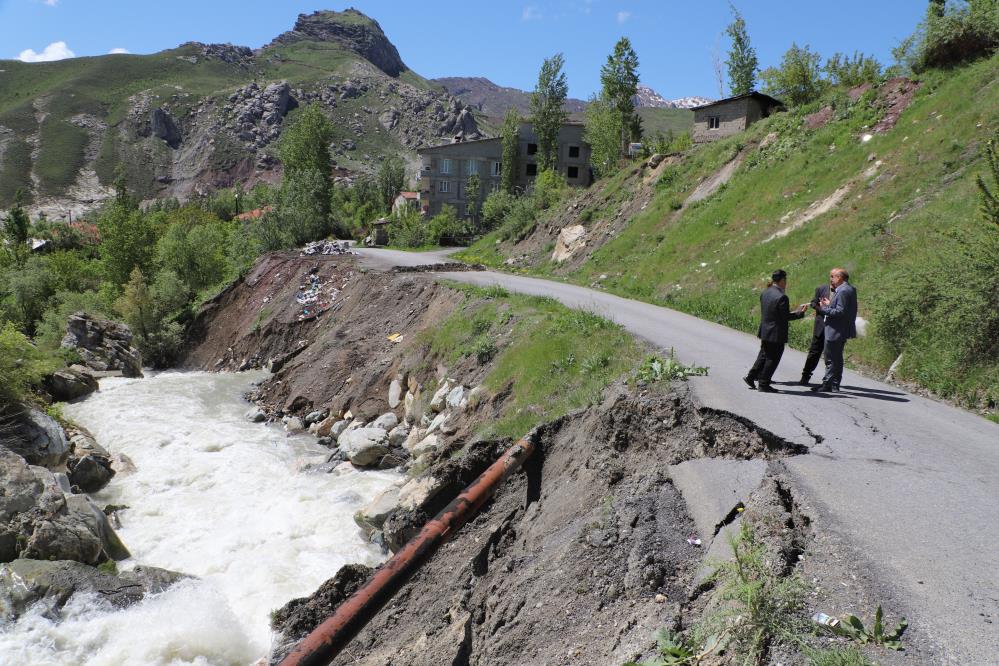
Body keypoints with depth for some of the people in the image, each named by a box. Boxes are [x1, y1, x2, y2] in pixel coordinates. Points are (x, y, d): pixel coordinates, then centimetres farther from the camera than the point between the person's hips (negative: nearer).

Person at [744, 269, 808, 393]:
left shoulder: (765, 293, 3)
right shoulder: (781, 297, -22)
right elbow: (786, 317, -19)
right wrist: (800, 312, -6)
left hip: (765, 331, 8)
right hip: (776, 334, -8)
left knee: (764, 356, 23)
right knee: (772, 359, 5)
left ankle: (751, 377, 26)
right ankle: (764, 385, 11)